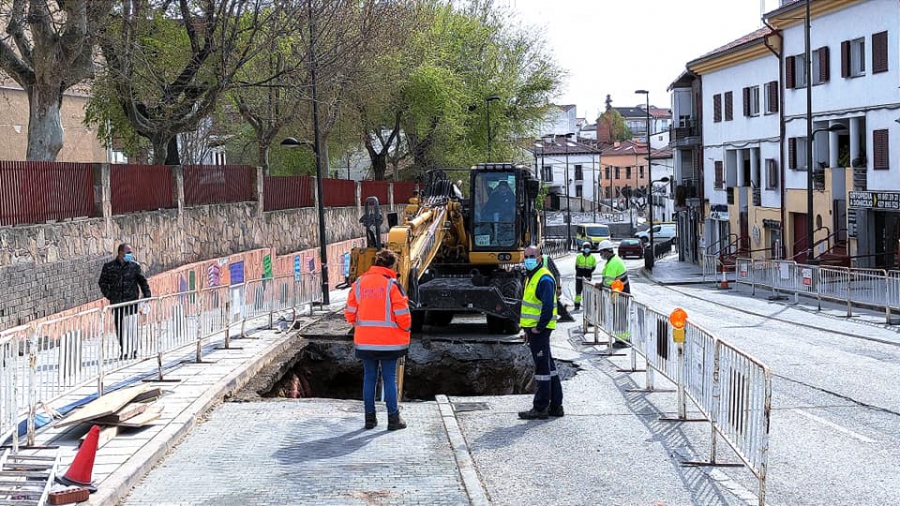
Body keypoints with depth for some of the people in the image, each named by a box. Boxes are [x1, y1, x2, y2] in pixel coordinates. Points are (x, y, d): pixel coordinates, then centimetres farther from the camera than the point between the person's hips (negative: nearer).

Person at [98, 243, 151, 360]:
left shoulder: (134, 266, 2)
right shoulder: (109, 266, 1)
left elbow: (142, 281, 10)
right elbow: (102, 282, 11)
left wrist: (147, 295, 3)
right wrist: (108, 295, 1)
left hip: (132, 302, -1)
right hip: (116, 303, 1)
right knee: (119, 327, 4)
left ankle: (133, 351, 9)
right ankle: (123, 351, 14)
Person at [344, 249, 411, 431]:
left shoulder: (359, 283, 3)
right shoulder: (392, 284, -10)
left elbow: (350, 313, 5)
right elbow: (402, 314, -11)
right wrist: (406, 330, 8)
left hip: (365, 340, 3)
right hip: (389, 341, -3)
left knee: (369, 378, 11)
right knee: (389, 378, 3)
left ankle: (370, 418, 14)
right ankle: (393, 419, 5)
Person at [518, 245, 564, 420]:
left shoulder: (545, 279, -15)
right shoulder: (532, 277, 18)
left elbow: (548, 306, -23)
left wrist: (538, 327, -19)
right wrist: (528, 329, 20)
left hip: (539, 331, -10)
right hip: (534, 329, 10)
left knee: (543, 368, -5)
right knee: (549, 367, 14)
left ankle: (540, 408, -1)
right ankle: (555, 405, 20)